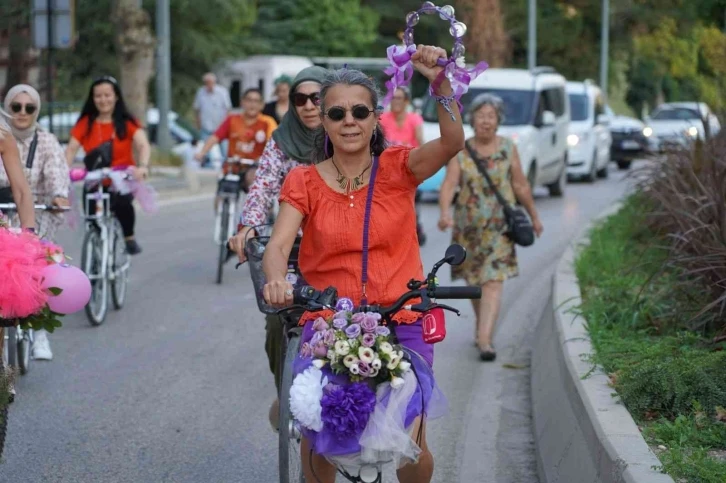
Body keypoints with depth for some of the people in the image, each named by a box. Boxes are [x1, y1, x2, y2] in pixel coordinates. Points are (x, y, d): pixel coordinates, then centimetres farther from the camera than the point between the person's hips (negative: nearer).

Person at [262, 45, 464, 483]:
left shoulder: (397, 168, -1)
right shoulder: (305, 182, 1)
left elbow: (452, 143, -19)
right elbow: (278, 244, -12)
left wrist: (440, 82, -35)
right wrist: (276, 280, -35)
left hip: (401, 322, -1)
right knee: (318, 445, -4)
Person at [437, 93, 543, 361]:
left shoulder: (508, 148, 0)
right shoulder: (460, 151, -3)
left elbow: (521, 185, 8)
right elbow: (448, 184, -16)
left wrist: (534, 217, 14)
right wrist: (445, 212, -33)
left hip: (500, 226, -1)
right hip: (468, 225, 1)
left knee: (493, 282, -12)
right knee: (473, 280, 15)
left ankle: (484, 340, -19)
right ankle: (482, 324, 39)